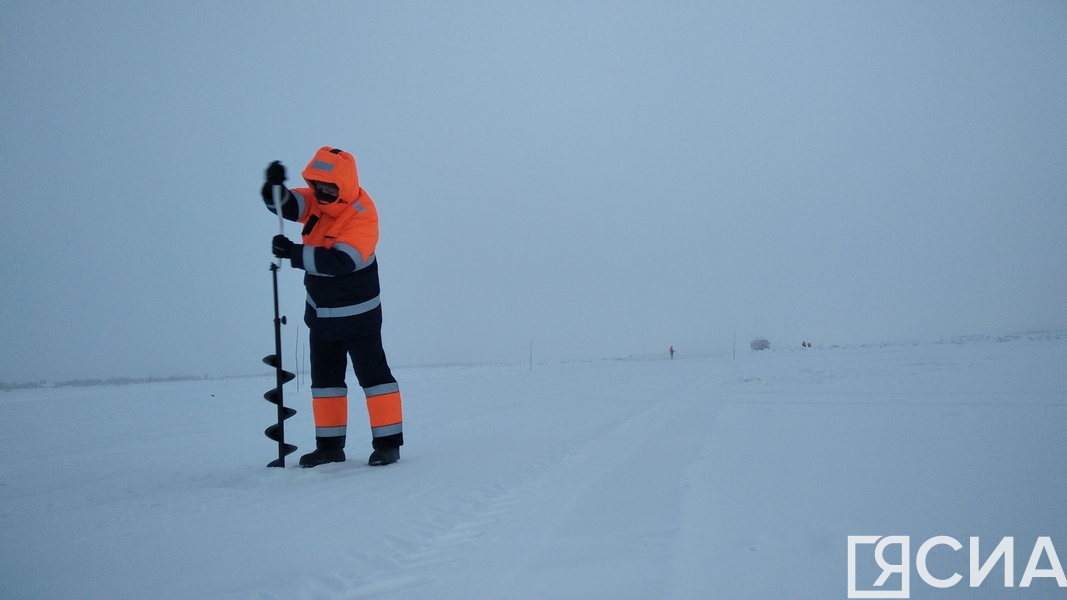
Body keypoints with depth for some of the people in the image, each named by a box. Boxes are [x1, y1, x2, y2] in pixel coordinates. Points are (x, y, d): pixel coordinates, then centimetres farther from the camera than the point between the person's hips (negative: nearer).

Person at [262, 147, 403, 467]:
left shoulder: (362, 214, -22)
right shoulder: (316, 200, -1)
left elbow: (341, 261, -32)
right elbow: (282, 203, -12)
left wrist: (294, 253, -35)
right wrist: (274, 185, -34)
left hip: (357, 312, -8)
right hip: (321, 311, 8)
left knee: (372, 372, -2)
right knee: (324, 377, 12)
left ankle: (388, 441, 4)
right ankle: (330, 445, 22)